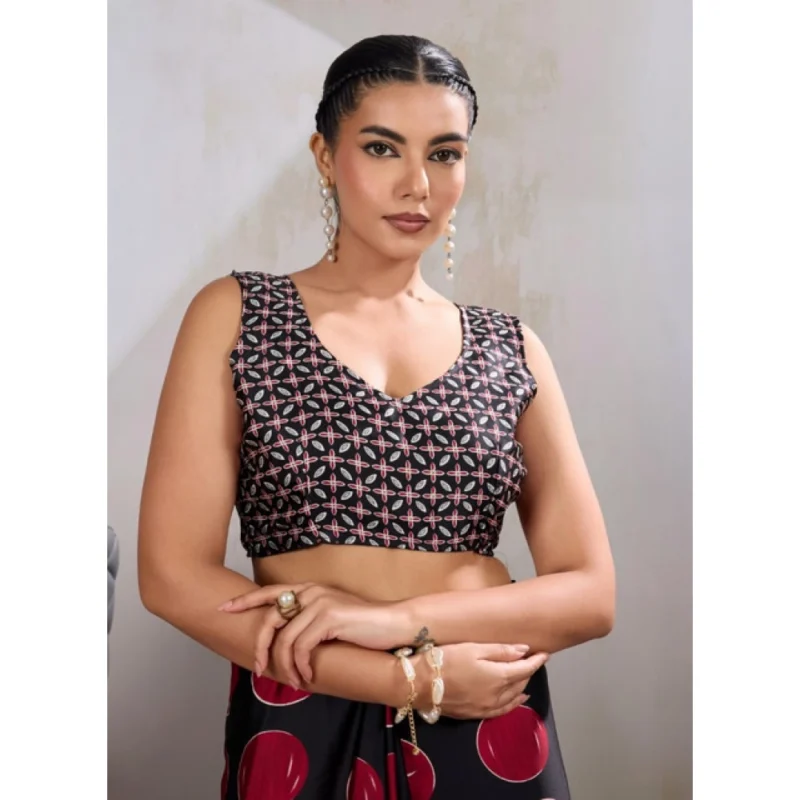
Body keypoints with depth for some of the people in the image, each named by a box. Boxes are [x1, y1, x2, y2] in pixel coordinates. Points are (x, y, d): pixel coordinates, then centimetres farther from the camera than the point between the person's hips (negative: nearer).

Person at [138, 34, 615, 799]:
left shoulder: (511, 349, 4)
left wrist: (400, 618, -16)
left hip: (489, 735, 2)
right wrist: (415, 678, -16)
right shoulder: (236, 314, -2)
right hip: (301, 730, -2)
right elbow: (173, 573, -9)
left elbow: (591, 591, 0)